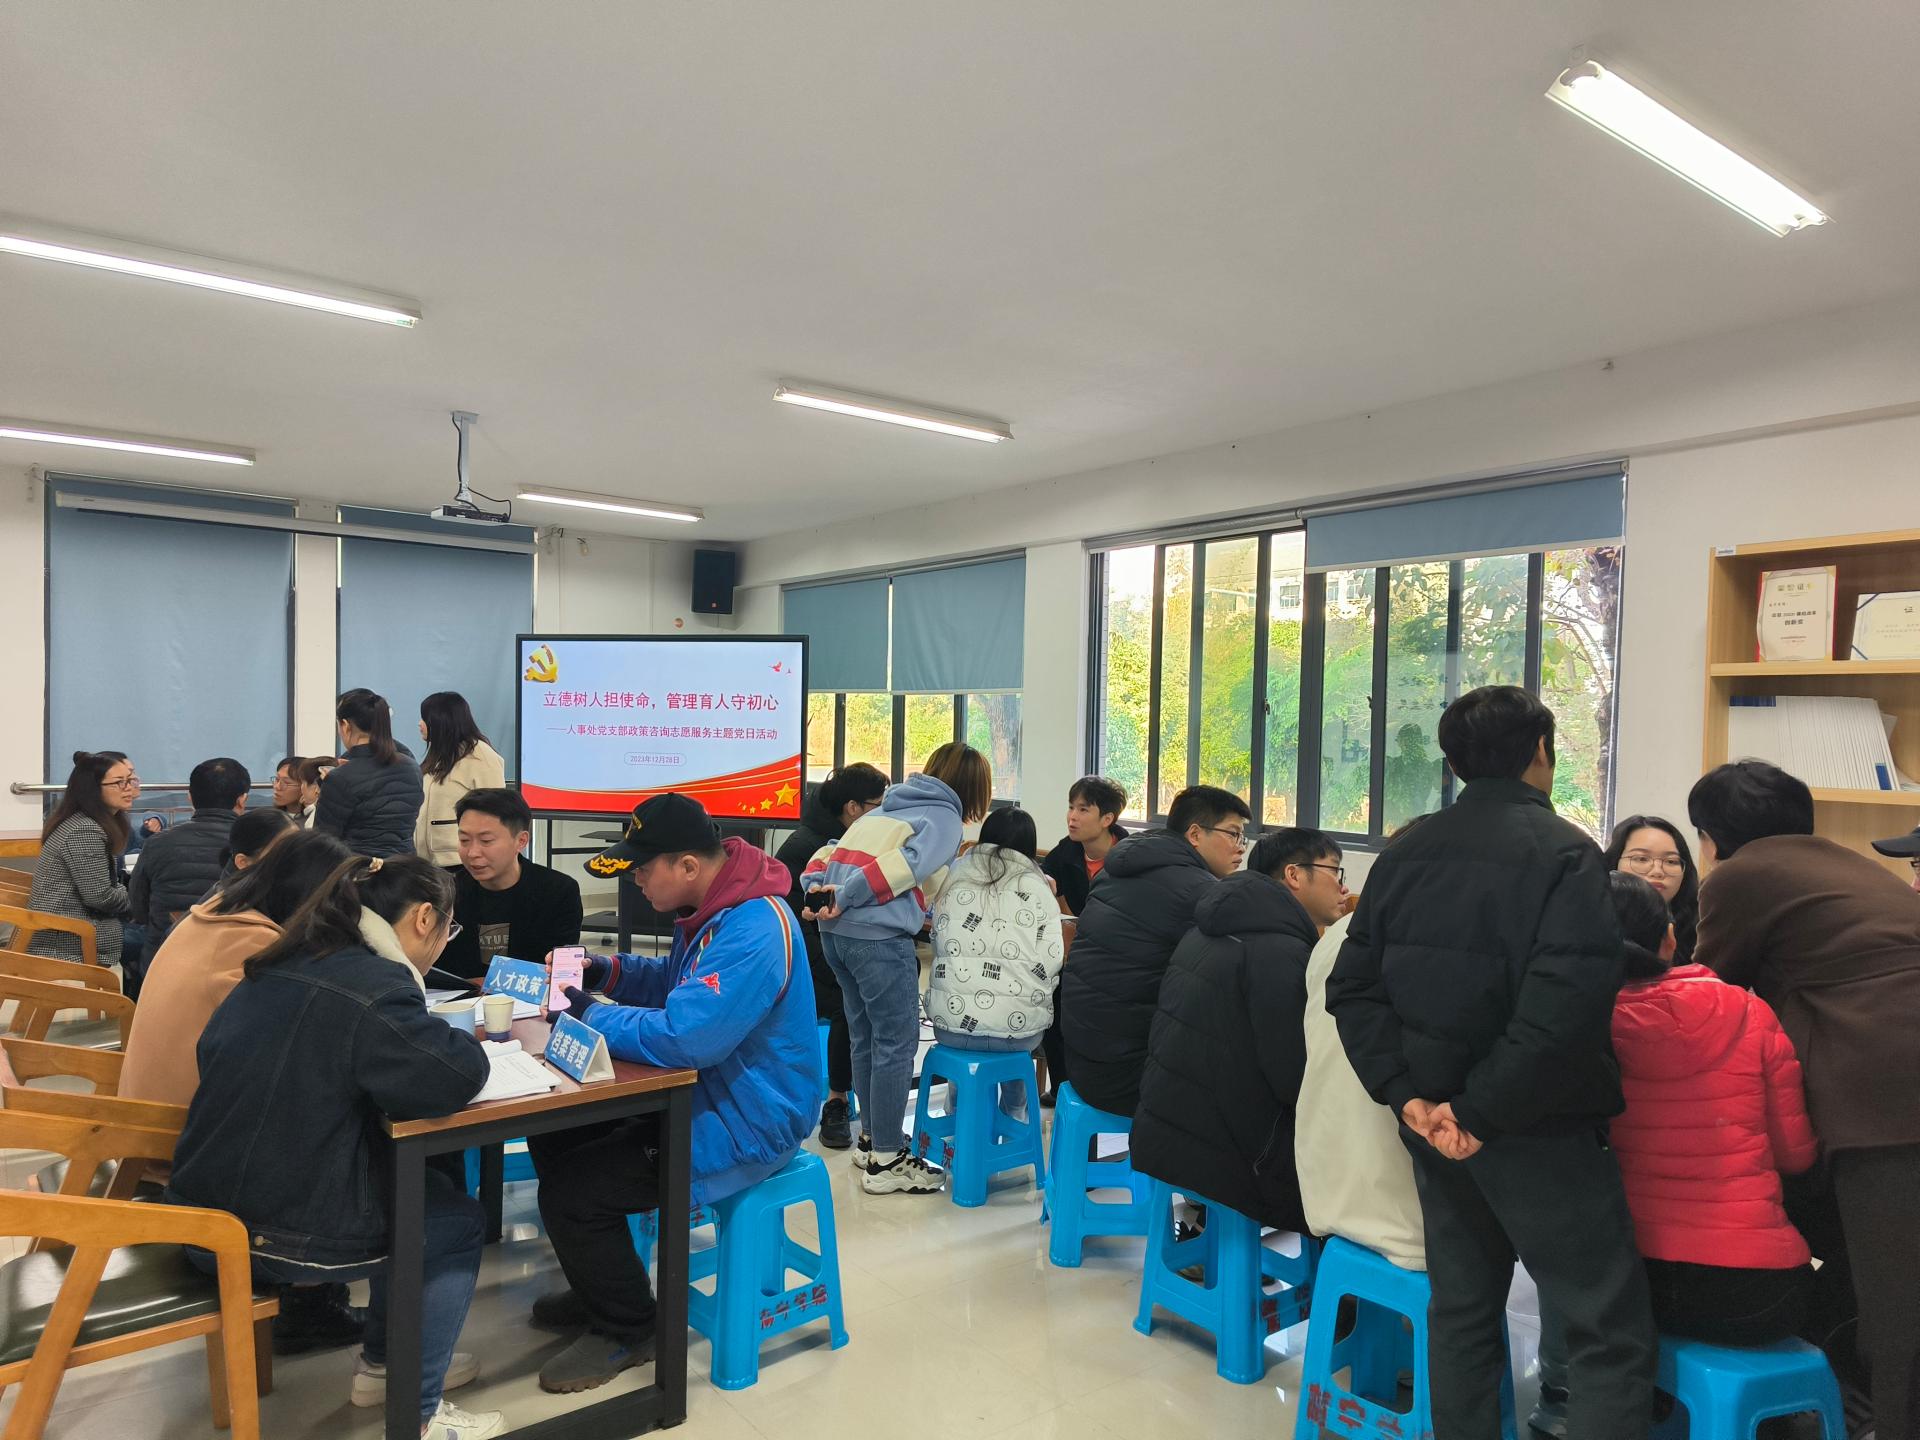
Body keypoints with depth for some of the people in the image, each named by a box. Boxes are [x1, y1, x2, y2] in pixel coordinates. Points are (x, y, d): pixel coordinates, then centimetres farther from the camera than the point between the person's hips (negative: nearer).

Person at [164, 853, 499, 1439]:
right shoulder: (371, 987, -21)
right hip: (273, 1237, -8)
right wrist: (467, 1040, -5)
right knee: (460, 1222, 12)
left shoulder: (280, 970, 6)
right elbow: (458, 1077, -28)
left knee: (419, 1186, 24)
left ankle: (381, 1364, 36)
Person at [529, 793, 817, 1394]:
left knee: (569, 1192, -16)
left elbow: (684, 1036, -36)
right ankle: (603, 1287, 33)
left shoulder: (754, 928, -29)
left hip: (746, 1126, -11)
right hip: (705, 1095, 11)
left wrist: (592, 1016, -21)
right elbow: (674, 982, 20)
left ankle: (627, 1329, 11)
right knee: (551, 1134, 14)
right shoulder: (711, 907, 5)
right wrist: (607, 971, 2)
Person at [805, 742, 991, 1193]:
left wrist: (818, 893, 2)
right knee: (896, 1042, 2)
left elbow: (833, 852, 15)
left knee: (867, 1035, 20)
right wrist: (846, 898, -16)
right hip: (879, 936, -8)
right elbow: (908, 863, -15)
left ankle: (871, 1138, 32)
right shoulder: (945, 816, 3)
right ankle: (885, 1163, 8)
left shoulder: (889, 806, 25)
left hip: (834, 929, 8)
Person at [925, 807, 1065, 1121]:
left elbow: (938, 944, 14)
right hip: (1018, 1027, -1)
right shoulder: (1037, 887, 2)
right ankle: (1013, 1116, 40)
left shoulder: (953, 877, 9)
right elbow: (1050, 961, -7)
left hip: (951, 1021, 2)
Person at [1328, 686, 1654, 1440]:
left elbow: (1352, 986, 2)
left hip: (1436, 1119, 6)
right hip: (1536, 1127, -6)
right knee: (1611, 1329, 4)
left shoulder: (1404, 853, 6)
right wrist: (1483, 1109, -19)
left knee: (1461, 1308, 18)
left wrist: (1409, 1094, -4)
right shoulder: (1564, 851, -12)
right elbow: (1568, 1004, -24)